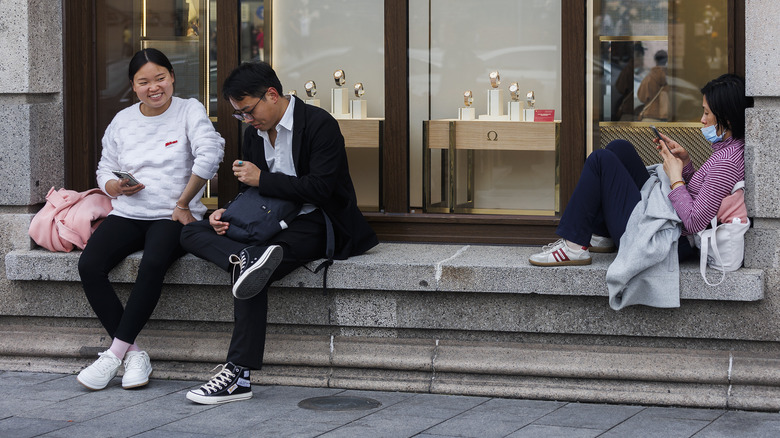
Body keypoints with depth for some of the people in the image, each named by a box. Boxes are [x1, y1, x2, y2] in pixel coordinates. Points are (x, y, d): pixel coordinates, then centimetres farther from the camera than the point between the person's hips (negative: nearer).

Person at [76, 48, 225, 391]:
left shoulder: (189, 111, 2)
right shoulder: (122, 121, 15)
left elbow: (209, 154, -12)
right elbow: (105, 170, 19)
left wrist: (184, 203, -12)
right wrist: (115, 186, -5)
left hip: (172, 217, -4)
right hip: (127, 215, 4)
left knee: (153, 264, -36)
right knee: (89, 265, -24)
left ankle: (116, 351, -26)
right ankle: (133, 354, -19)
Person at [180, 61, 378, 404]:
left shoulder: (319, 125, -11)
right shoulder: (255, 133, 14)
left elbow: (320, 188, -20)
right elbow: (250, 190, 19)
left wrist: (262, 179, -18)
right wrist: (227, 214, -3)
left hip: (313, 224, -9)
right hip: (271, 222, 9)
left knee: (249, 274, -32)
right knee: (192, 233, -8)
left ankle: (239, 375, -33)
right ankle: (247, 258, -38)